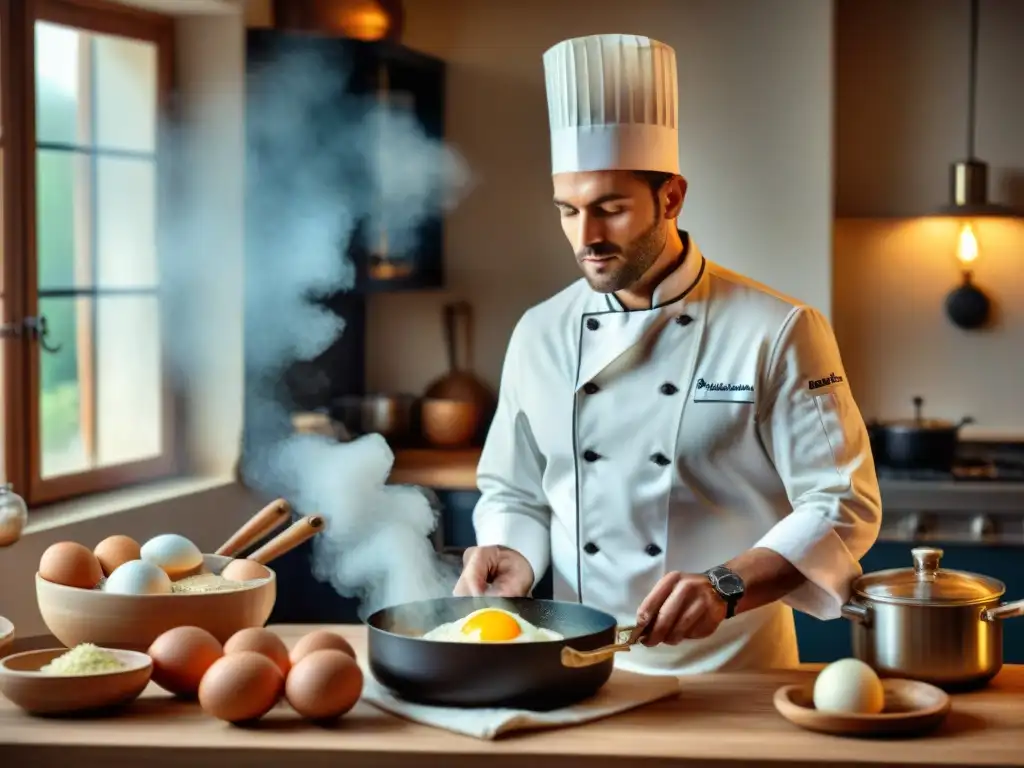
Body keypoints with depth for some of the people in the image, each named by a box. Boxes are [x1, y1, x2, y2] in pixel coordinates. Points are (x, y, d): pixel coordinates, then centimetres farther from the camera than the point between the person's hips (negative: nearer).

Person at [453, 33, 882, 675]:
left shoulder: (779, 331, -4)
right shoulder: (541, 334, 8)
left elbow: (842, 507, -6)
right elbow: (515, 495, 18)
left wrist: (725, 588, -20)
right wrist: (512, 554, -4)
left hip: (732, 673, -3)